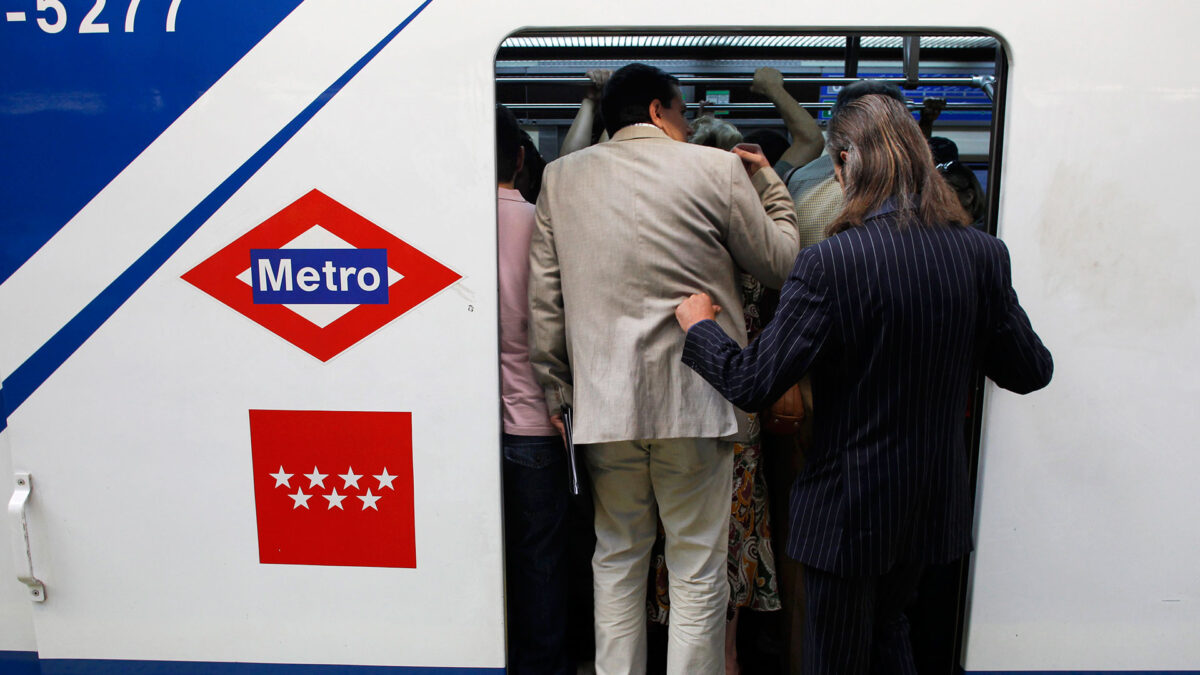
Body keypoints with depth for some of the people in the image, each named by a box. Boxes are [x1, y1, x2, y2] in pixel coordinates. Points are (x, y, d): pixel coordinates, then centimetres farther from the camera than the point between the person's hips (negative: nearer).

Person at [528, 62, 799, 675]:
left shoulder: (560, 177, 7)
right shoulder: (718, 169, -3)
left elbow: (544, 300, 7)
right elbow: (781, 265, 7)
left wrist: (554, 390, 14)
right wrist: (769, 182, 21)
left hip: (603, 399, 3)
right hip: (695, 399, -3)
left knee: (617, 561, 18)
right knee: (697, 571, 10)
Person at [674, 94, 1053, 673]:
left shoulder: (828, 263, -23)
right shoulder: (982, 254, -7)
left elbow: (752, 383, -21)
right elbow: (1030, 372, 3)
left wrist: (697, 323, -4)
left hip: (848, 504, -5)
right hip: (935, 499, 6)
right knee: (888, 628, 29)